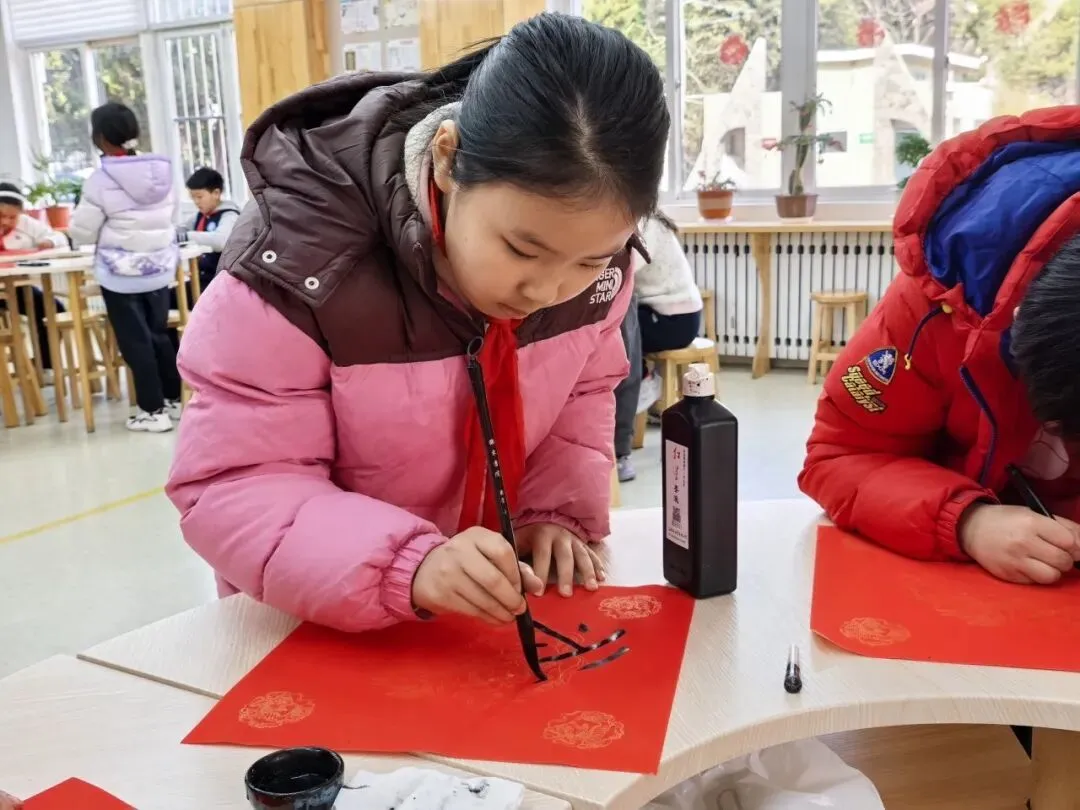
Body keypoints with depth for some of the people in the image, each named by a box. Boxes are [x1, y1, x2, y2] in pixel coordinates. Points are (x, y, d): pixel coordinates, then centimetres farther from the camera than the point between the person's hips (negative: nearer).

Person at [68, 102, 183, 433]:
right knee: (159, 334, 17)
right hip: (160, 269, 5)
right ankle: (174, 398, 25)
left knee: (135, 341, 4)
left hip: (122, 275, -5)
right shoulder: (161, 171, 0)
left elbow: (82, 233, -8)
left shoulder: (102, 180, -15)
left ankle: (153, 410, 9)